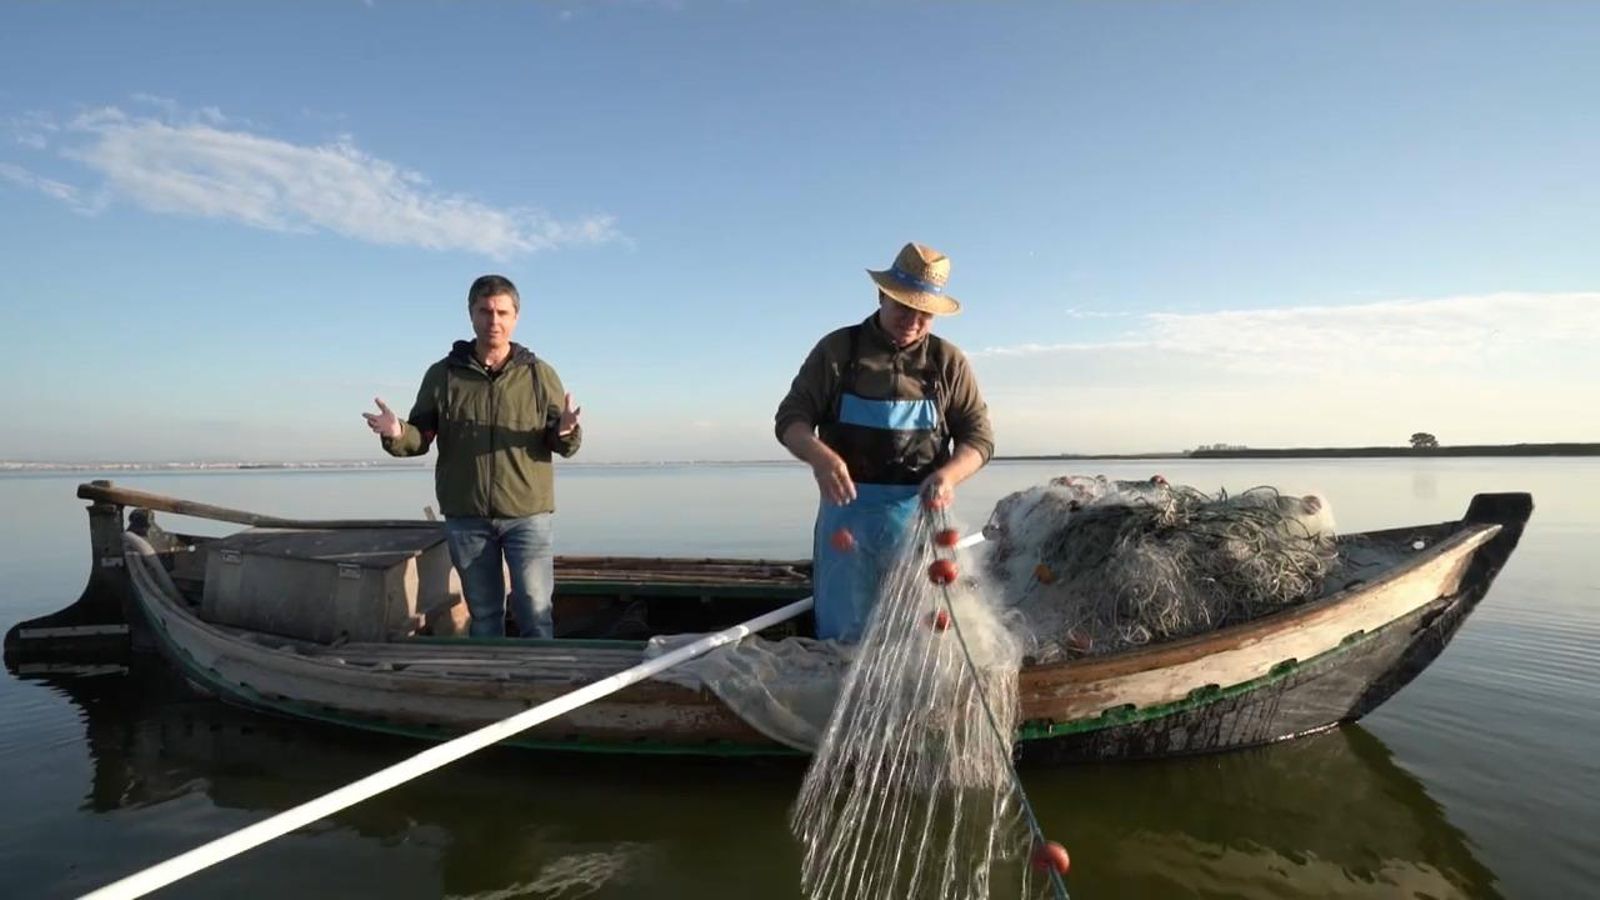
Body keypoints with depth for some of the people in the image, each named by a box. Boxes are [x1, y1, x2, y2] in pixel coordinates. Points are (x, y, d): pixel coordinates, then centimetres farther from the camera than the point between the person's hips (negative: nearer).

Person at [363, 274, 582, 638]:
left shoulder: (539, 374, 2)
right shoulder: (443, 375, 4)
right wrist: (397, 434, -16)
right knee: (483, 612, 13)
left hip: (528, 513, -1)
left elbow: (564, 444, 0)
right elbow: (420, 438, 7)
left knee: (535, 612, -1)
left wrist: (565, 432, -24)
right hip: (465, 517, 2)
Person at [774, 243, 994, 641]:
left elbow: (979, 434, 5)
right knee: (840, 635, 8)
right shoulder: (837, 349, 3)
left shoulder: (948, 362, 5)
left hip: (919, 512, 1)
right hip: (847, 508, 0)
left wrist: (948, 474, -17)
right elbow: (791, 418, 1)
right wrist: (820, 456, -22)